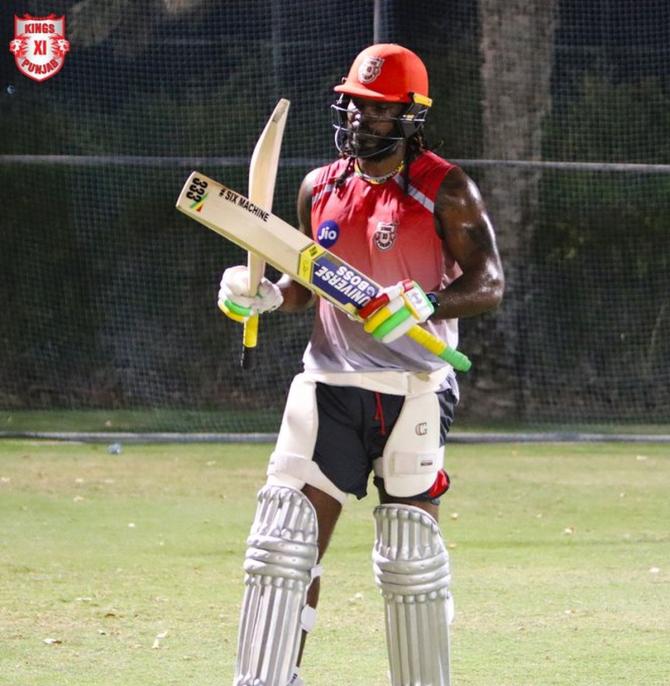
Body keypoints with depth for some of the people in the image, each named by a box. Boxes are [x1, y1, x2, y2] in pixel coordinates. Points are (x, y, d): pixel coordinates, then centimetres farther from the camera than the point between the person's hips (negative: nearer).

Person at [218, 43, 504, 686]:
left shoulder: (445, 189, -4)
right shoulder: (320, 188, 11)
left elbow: (488, 283, -8)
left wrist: (427, 306, -25)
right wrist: (264, 296, -1)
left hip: (414, 389, -4)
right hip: (330, 385, 4)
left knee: (410, 553, -1)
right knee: (286, 538, -5)